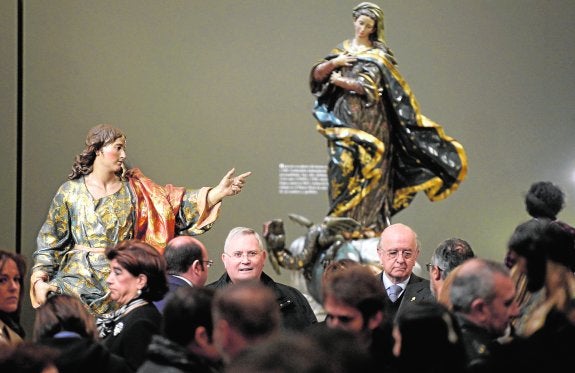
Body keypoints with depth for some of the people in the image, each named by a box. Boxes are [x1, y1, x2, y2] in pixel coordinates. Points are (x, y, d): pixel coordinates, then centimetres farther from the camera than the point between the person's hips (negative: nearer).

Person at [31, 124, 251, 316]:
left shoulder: (134, 189, 9)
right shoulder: (70, 191, 3)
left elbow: (177, 204, 0)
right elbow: (50, 242, 5)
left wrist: (219, 192, -11)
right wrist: (39, 280, -7)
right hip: (78, 282, -2)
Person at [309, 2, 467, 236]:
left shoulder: (377, 55, 1)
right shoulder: (342, 49, 15)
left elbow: (367, 86, -11)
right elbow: (317, 75, 9)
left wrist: (340, 81, -3)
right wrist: (333, 63, -8)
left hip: (369, 121, -3)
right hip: (343, 118, 3)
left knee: (368, 169, -7)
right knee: (342, 167, -5)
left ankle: (370, 223, -6)